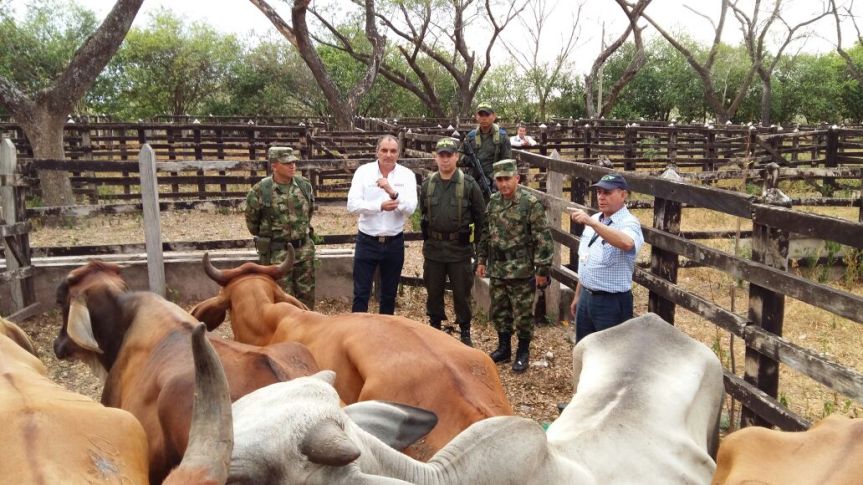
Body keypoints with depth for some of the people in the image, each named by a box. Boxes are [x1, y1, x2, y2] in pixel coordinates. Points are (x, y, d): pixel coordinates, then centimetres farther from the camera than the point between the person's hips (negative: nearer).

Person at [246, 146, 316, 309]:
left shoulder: (304, 185, 0)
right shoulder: (260, 191, -13)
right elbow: (251, 220, 3)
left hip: (304, 249, 4)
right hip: (276, 252, -4)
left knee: (306, 293, 12)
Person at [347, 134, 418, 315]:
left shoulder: (407, 175, -2)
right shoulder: (363, 171, -5)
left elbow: (410, 208, -14)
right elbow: (352, 205, -13)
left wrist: (393, 192, -29)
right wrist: (380, 206, -25)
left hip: (394, 243, 2)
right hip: (367, 241, -1)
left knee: (389, 295, 14)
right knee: (361, 294, 2)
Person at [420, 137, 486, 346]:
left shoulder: (469, 184, -7)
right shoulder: (427, 184, 4)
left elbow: (481, 216, -2)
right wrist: (427, 235, 11)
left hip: (460, 249, -3)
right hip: (433, 248, 3)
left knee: (462, 293, 6)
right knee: (433, 291, 13)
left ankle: (465, 332, 21)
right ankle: (435, 327, 29)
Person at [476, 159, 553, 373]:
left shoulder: (530, 203, -14)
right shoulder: (493, 202, 7)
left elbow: (543, 239, -15)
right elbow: (486, 234, 17)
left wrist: (542, 269, -16)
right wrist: (481, 260, 14)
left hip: (521, 271, -6)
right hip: (497, 269, 6)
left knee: (522, 314, 5)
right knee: (498, 312, 16)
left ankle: (523, 353, 21)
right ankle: (503, 349, 32)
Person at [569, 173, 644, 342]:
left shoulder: (628, 223, -17)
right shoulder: (594, 220, 8)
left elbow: (627, 244, -42)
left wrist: (591, 222, -47)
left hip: (612, 301, -8)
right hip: (586, 297, 8)